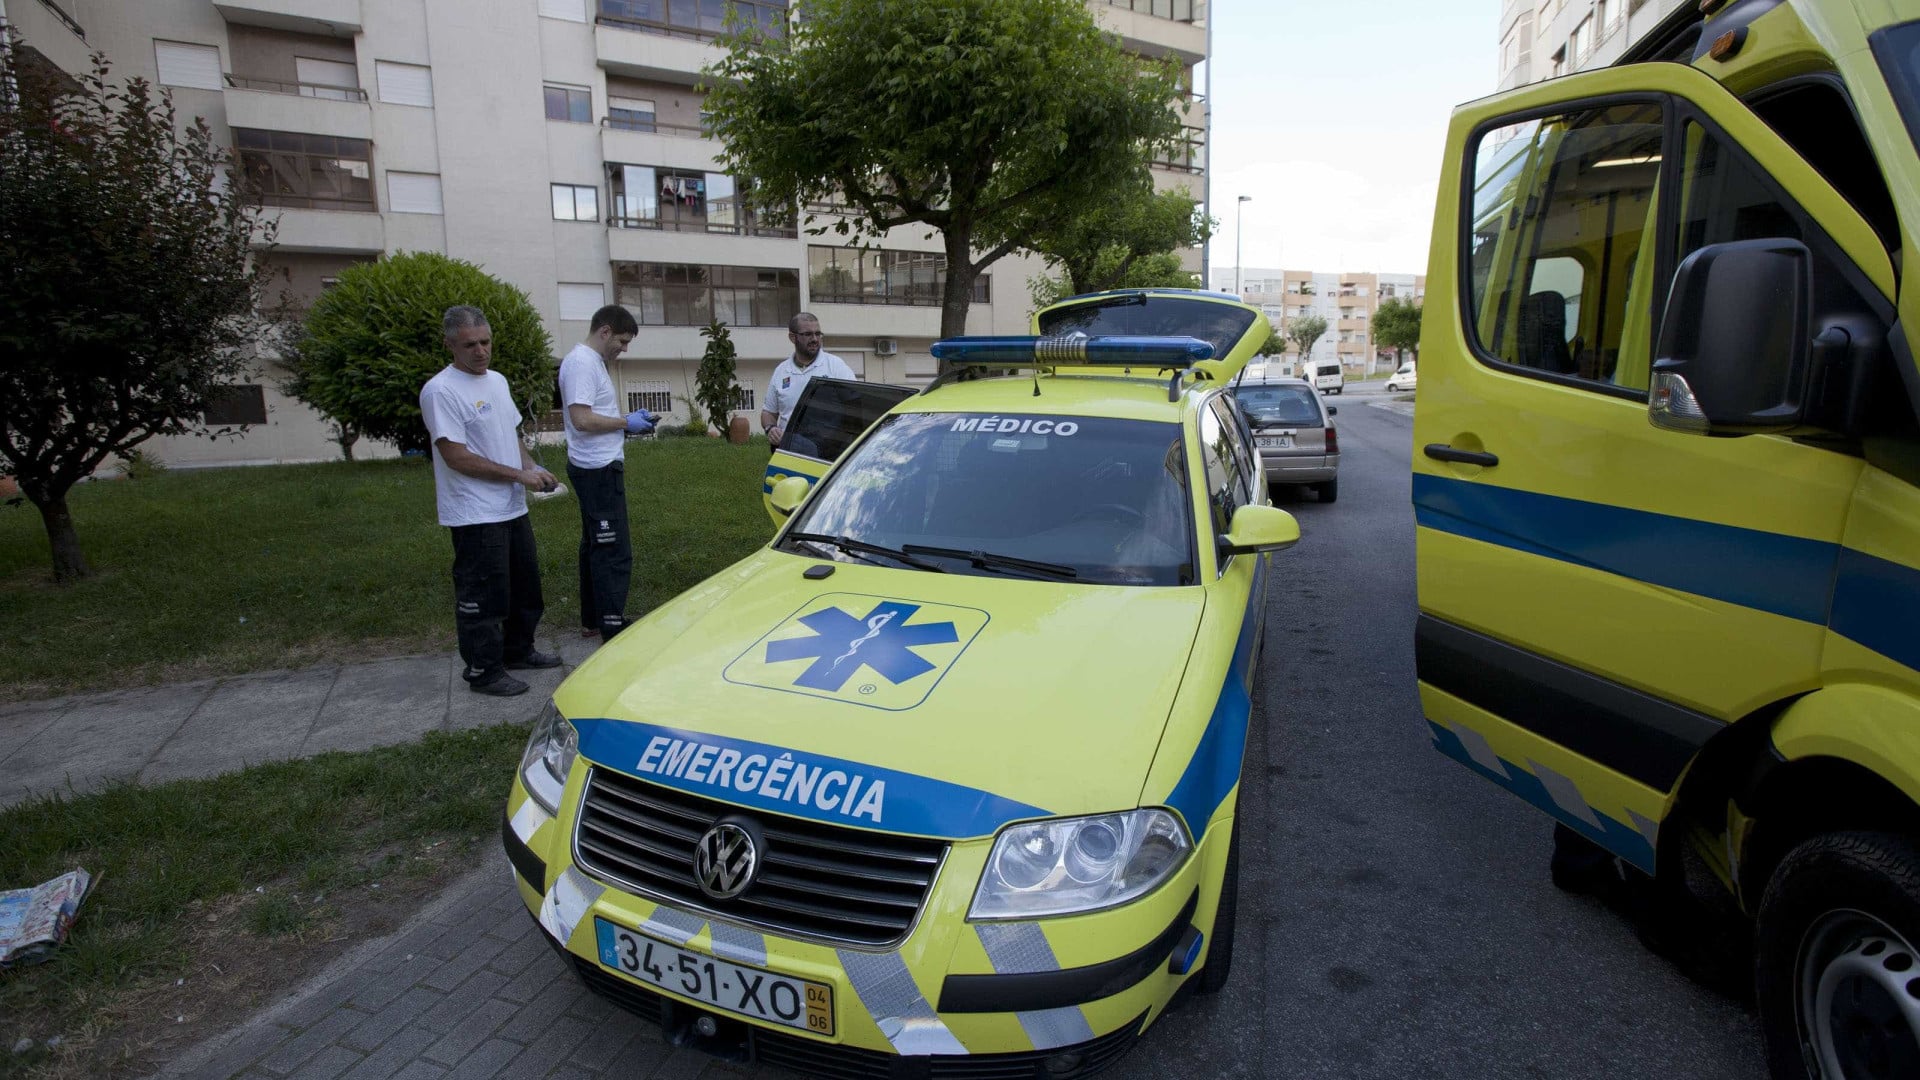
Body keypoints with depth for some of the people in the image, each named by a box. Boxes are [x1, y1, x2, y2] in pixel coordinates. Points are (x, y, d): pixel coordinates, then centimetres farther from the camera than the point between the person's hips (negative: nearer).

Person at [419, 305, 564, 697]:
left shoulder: (497, 381, 11)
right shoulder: (441, 391, -15)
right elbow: (456, 456, -20)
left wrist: (531, 467, 1)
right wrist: (519, 474, -18)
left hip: (512, 509, 9)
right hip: (475, 515, -9)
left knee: (525, 586, 19)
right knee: (482, 597, -1)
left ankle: (518, 651, 35)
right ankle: (483, 671, 12)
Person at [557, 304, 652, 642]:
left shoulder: (593, 361, 16)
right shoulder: (581, 363, -15)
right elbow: (582, 419, -24)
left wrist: (629, 421, 9)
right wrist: (626, 422, -13)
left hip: (599, 468, 11)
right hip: (598, 470, -11)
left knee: (595, 546, 17)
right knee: (614, 552, -9)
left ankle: (591, 620, 27)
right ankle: (612, 627, -5)